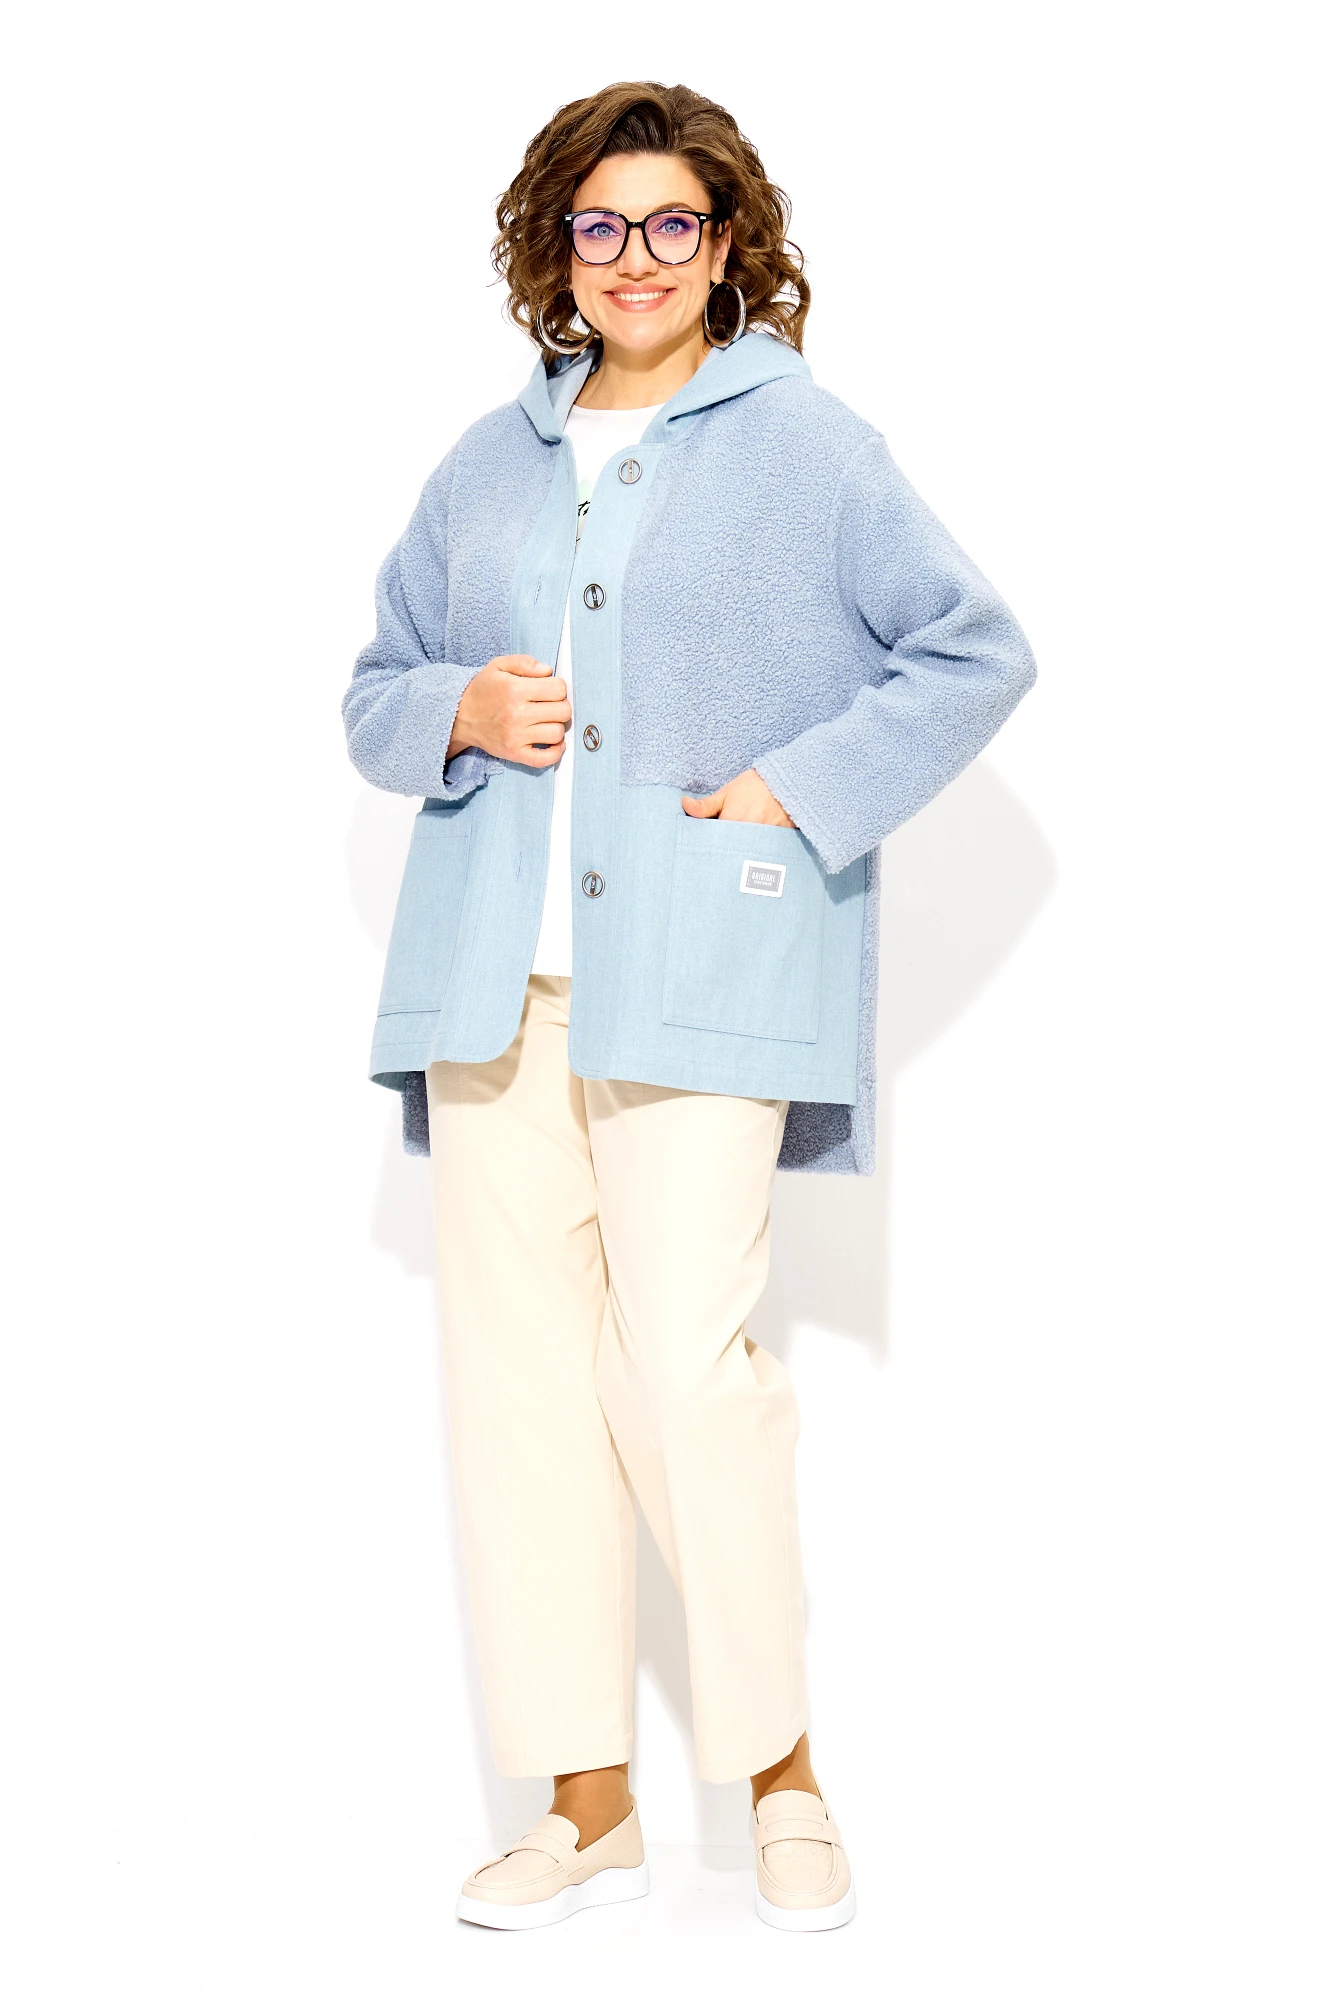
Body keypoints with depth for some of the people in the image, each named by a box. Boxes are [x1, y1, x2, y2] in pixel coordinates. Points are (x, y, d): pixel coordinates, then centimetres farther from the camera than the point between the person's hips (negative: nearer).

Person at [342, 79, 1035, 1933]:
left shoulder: (806, 441, 4)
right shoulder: (491, 461, 17)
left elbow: (977, 652, 3)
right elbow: (376, 690, 21)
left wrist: (801, 788, -7)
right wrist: (461, 711, -1)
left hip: (703, 964, -5)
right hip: (497, 973, 5)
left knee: (685, 1359, -13)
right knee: (517, 1369, 2)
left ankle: (782, 1773, 9)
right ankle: (588, 1803, 14)